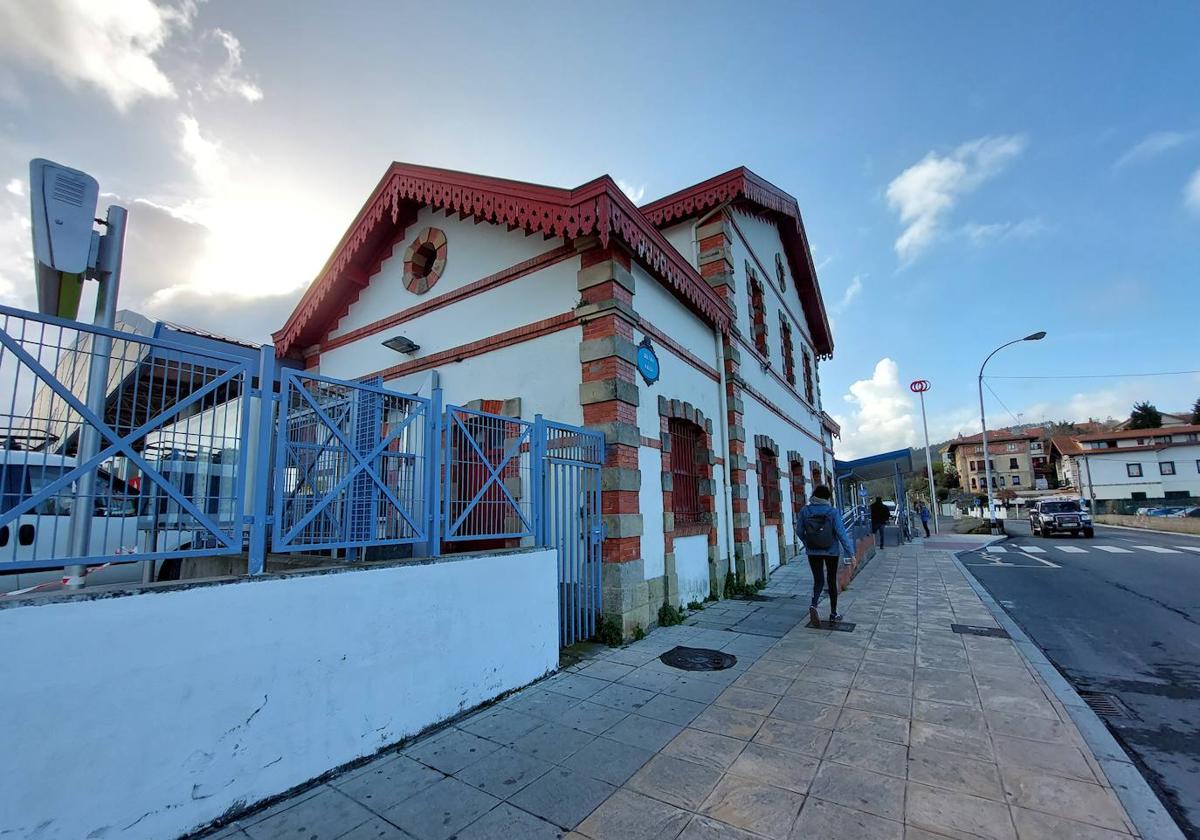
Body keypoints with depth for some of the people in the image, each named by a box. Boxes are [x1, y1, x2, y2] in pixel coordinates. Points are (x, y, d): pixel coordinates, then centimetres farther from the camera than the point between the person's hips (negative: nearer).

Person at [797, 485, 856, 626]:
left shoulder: (804, 511, -7)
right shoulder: (832, 512, -13)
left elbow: (799, 531, -1)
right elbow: (841, 533, -15)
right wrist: (850, 553, -7)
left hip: (813, 552, 1)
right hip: (831, 552, -1)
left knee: (818, 580, 12)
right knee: (832, 581, 15)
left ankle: (813, 605, -14)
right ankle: (834, 613, 25)